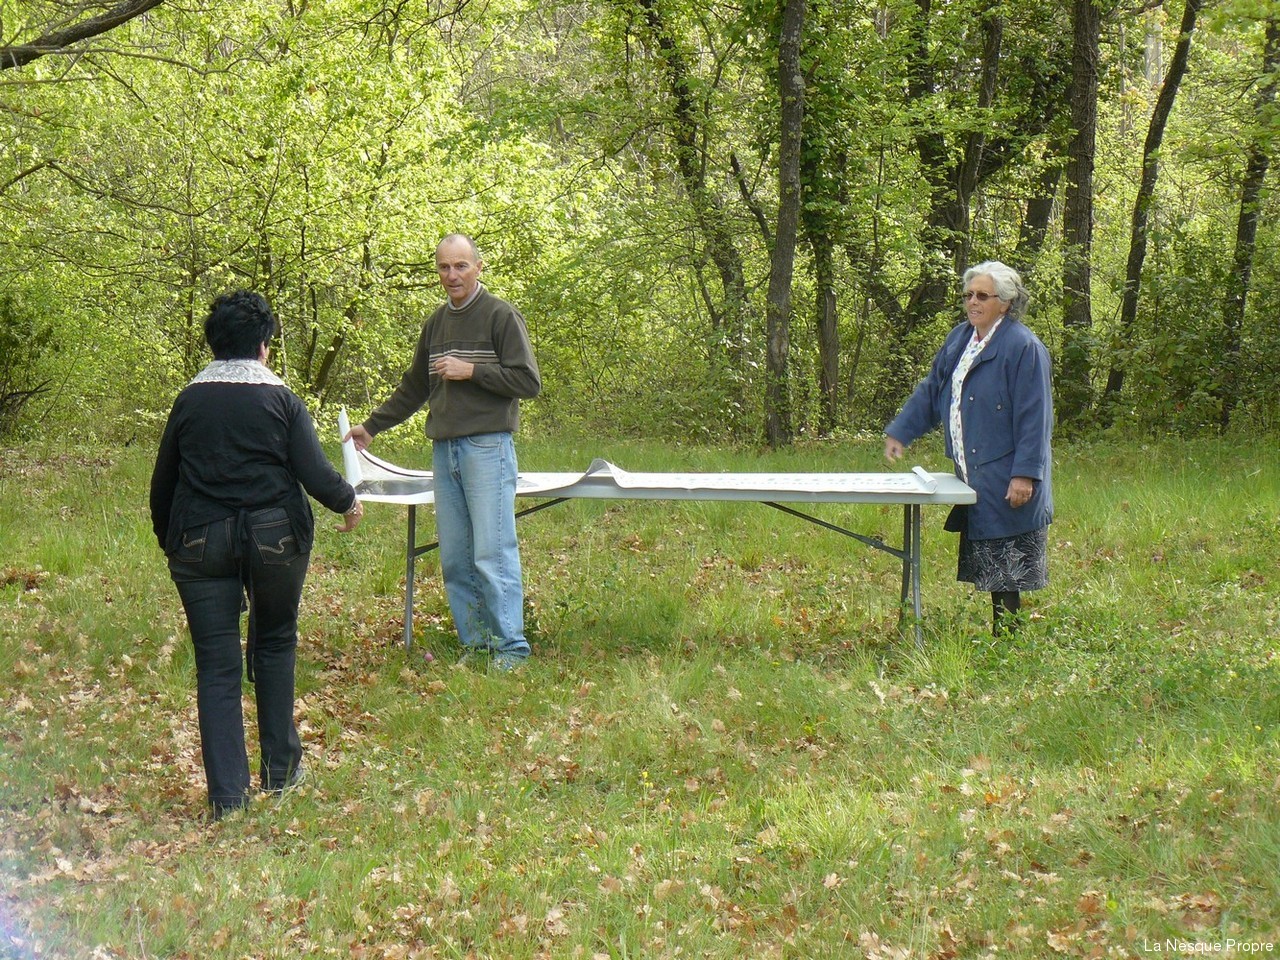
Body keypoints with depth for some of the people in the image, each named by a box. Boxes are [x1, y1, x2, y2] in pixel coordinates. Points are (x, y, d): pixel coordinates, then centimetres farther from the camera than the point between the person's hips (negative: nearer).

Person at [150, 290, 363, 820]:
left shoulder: (189, 400, 5)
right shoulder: (280, 399, -3)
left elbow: (163, 482, 10)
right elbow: (314, 472, -8)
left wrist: (169, 540, 24)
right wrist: (348, 503, 12)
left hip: (200, 540, 1)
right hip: (274, 536, -1)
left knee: (216, 664, 2)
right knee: (274, 646, 19)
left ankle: (227, 793, 0)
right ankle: (280, 769, 23)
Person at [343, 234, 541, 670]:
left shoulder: (501, 316, -2)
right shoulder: (436, 323, 18)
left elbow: (528, 381, -8)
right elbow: (414, 389, 28)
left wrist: (471, 371, -12)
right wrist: (371, 426, 27)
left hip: (487, 449, -7)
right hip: (444, 450, 7)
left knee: (493, 553, -10)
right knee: (454, 558, 5)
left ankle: (511, 646, -6)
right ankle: (474, 642, 11)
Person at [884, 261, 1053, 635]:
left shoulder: (1023, 347, -12)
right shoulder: (960, 339, 12)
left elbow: (1034, 418, -16)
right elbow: (930, 390, 22)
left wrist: (1025, 474, -21)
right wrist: (899, 433, 17)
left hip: (1005, 480, -8)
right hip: (973, 477, 8)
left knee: (1006, 574, -4)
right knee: (990, 570, 12)